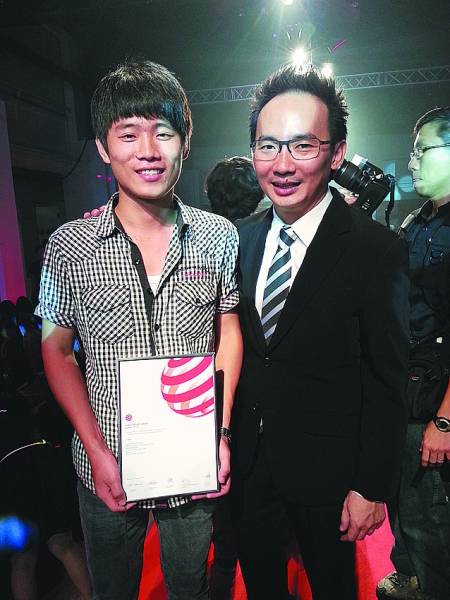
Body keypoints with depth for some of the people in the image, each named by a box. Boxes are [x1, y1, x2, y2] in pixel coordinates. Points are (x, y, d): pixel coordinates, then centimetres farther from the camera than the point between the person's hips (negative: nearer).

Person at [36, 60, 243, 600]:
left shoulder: (218, 236, -7)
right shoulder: (70, 245, -10)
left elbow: (228, 333, 1)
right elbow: (57, 352, -2)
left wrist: (221, 432, -7)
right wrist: (96, 450, -10)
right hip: (107, 470, 0)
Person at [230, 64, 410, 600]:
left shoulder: (377, 251, -18)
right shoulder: (240, 239, -3)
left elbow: (387, 383, -14)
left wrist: (372, 487, -10)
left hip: (325, 467, -4)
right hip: (246, 456, 5)